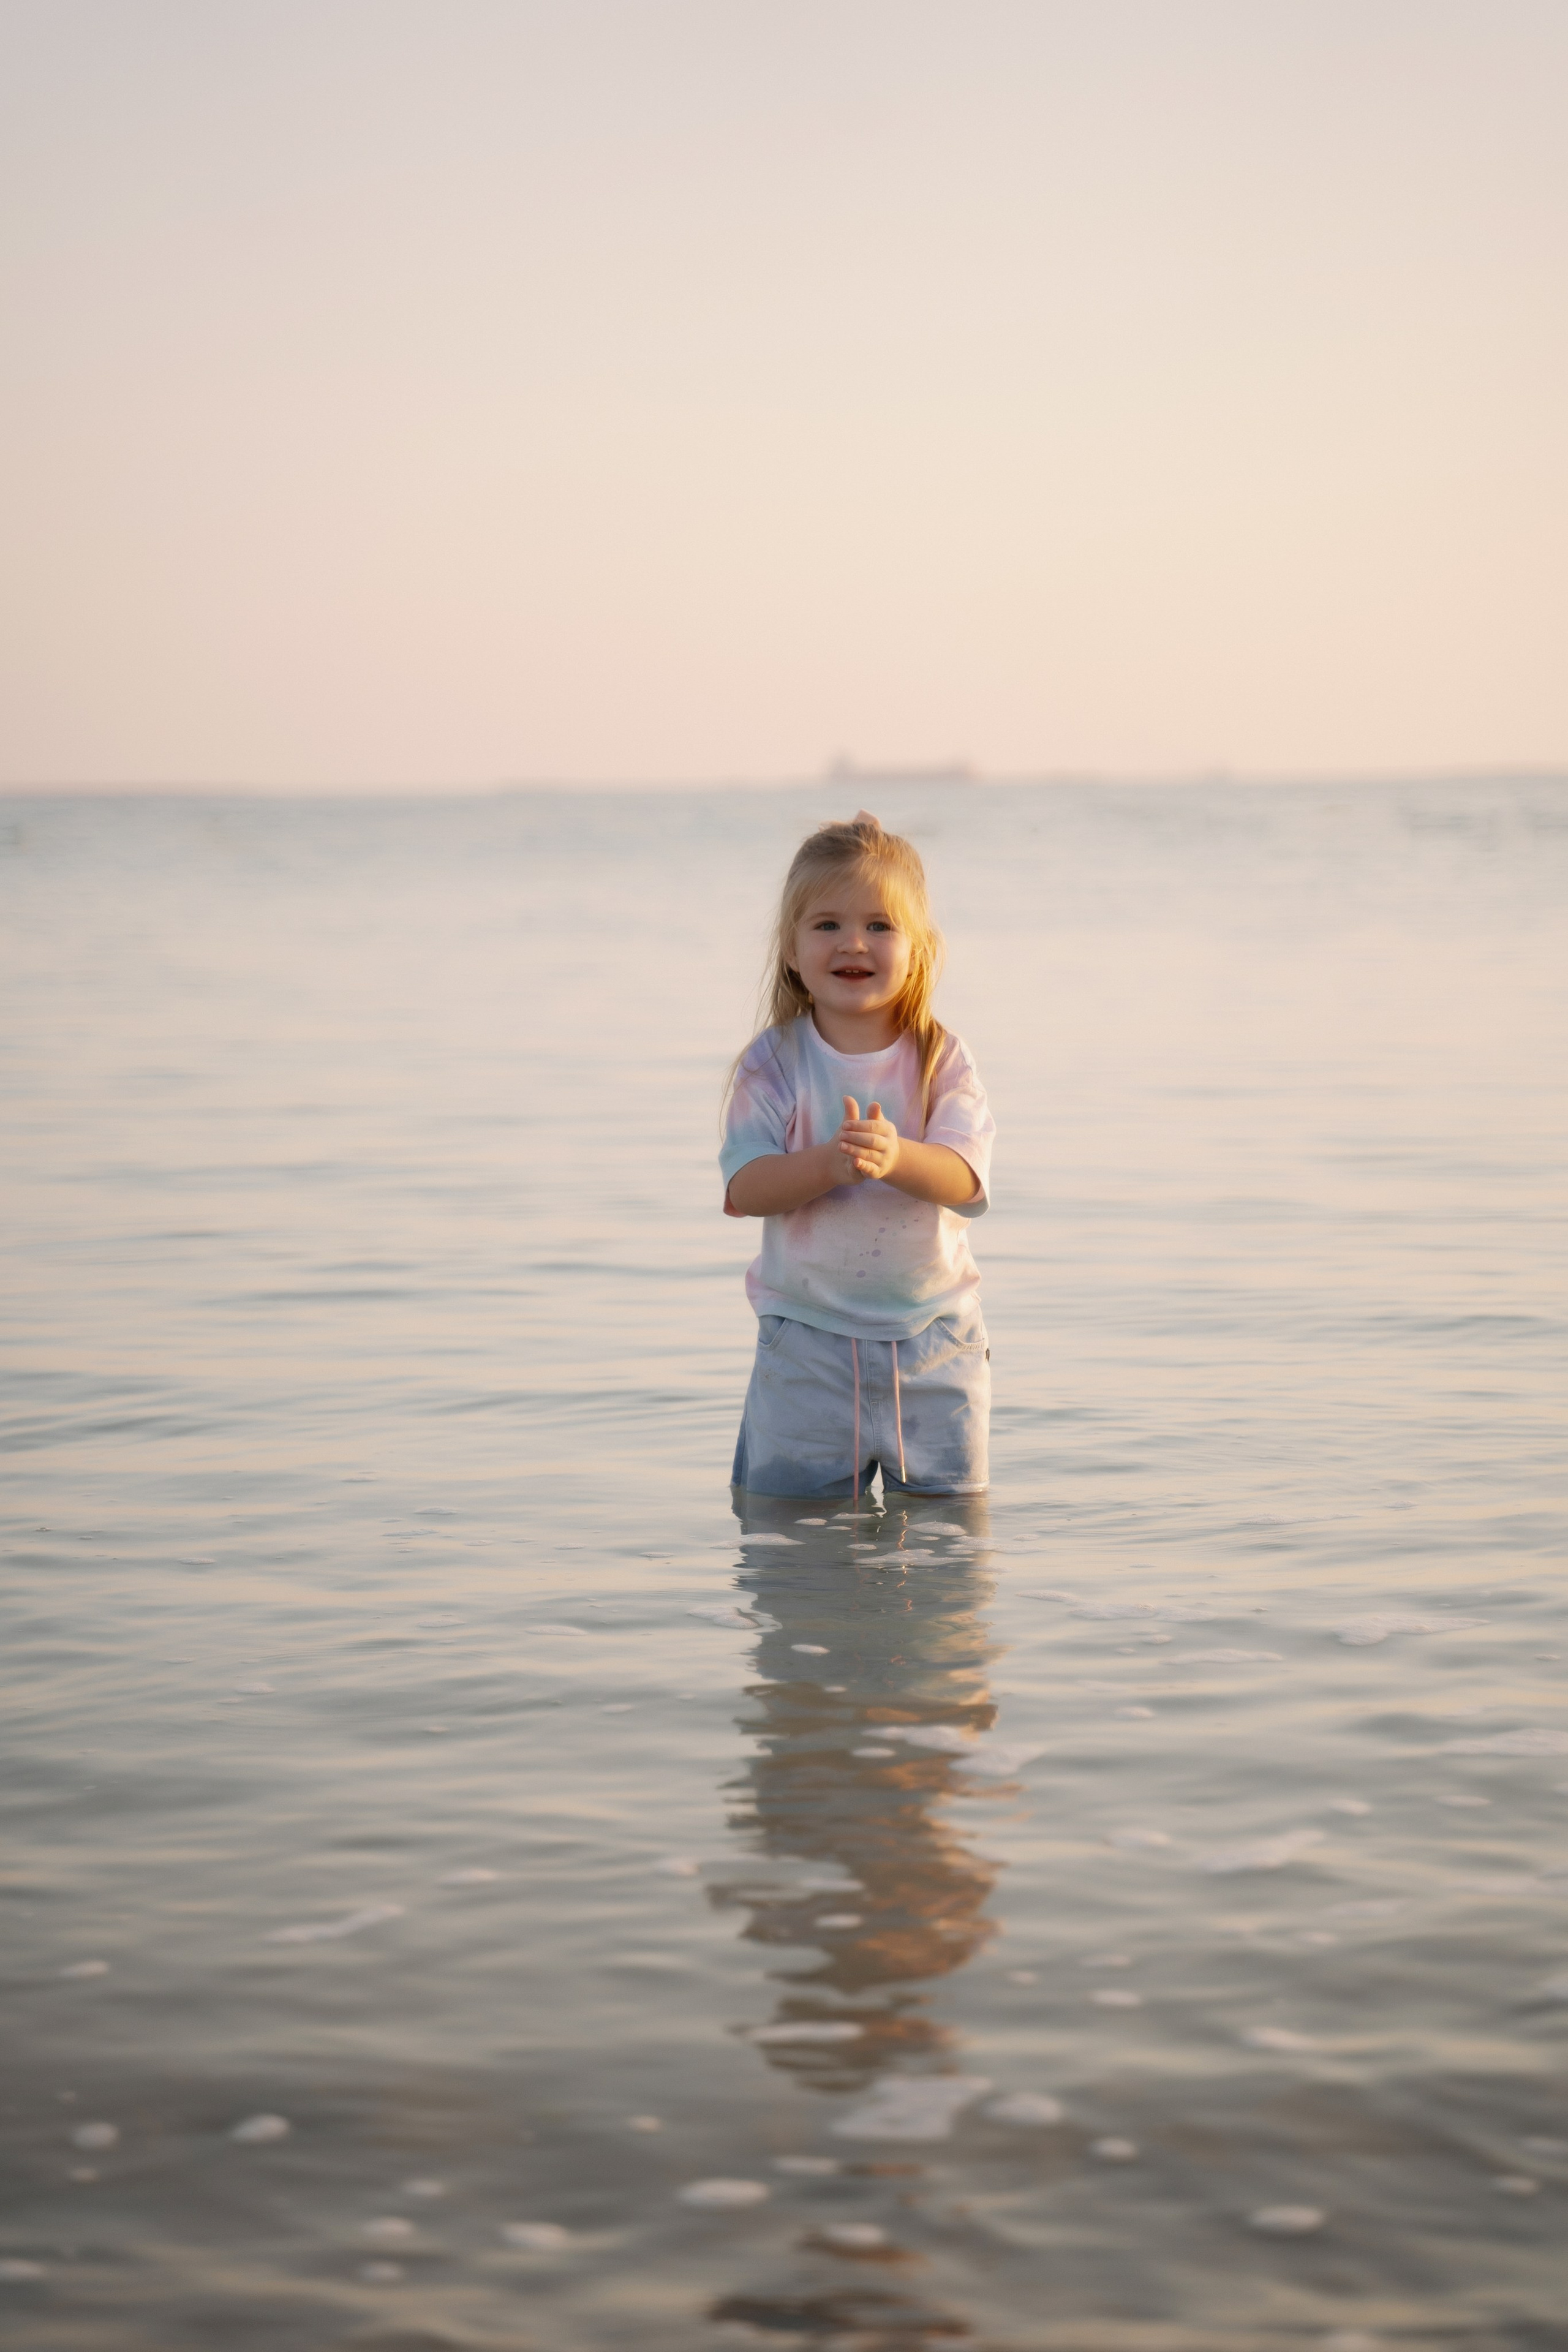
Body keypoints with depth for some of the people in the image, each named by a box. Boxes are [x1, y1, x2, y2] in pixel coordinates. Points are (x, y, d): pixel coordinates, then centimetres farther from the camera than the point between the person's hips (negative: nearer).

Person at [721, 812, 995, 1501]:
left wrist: (896, 1157, -35)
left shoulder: (944, 1061, -2)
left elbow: (964, 1180, -15)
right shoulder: (773, 1063, -4)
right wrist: (828, 1164, -30)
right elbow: (743, 1190, -13)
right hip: (805, 1337, -1)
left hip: (934, 1335, 1)